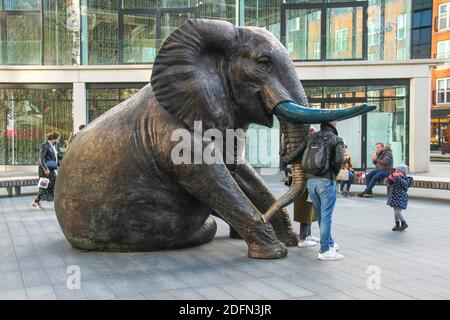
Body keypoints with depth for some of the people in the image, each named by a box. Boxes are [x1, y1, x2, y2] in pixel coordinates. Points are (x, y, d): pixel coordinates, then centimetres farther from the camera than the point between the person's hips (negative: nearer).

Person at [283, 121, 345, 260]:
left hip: (310, 180, 5)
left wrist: (284, 158, 26)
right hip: (326, 181, -5)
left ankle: (330, 243, 31)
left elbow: (295, 154, 7)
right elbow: (339, 160, -14)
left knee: (321, 216, 16)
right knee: (326, 216, -1)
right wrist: (334, 173, 4)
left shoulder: (310, 137, 11)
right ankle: (325, 250, 2)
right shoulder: (336, 140, -1)